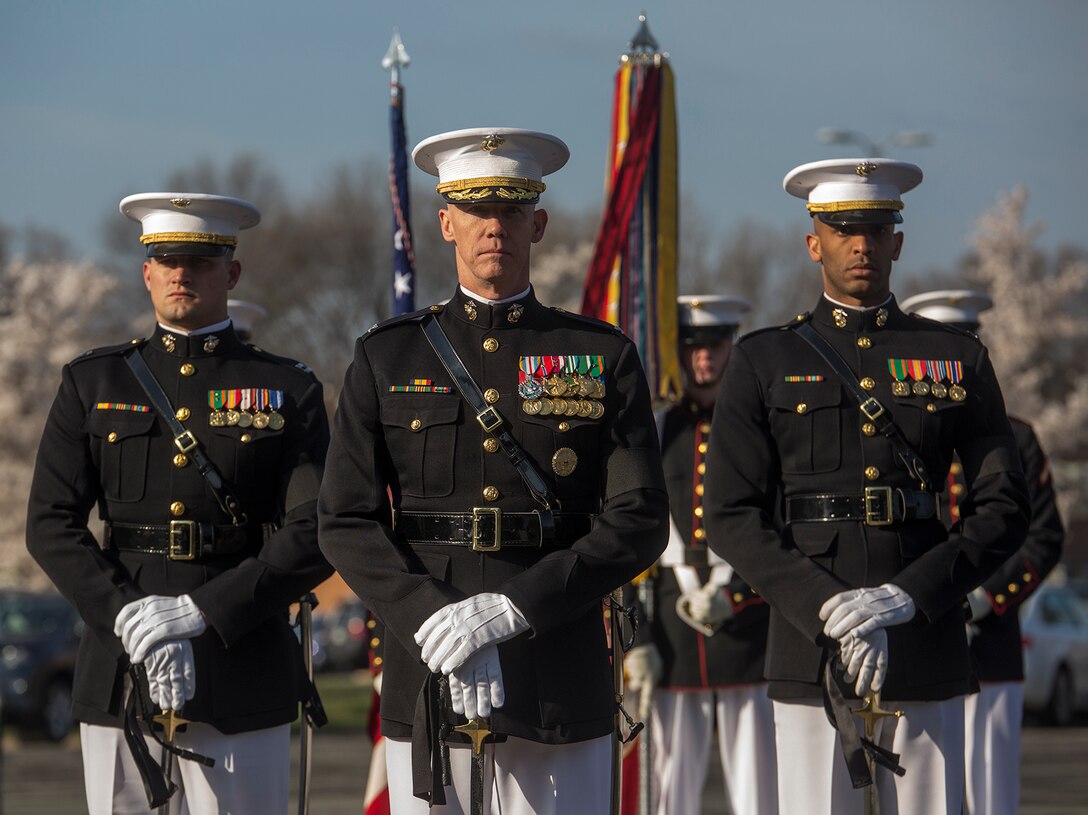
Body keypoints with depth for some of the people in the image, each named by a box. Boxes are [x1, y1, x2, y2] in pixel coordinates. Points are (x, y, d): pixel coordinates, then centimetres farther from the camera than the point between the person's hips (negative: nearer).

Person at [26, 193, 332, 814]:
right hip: (118, 680, 2)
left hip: (243, 678, -2)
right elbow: (51, 524, 4)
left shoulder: (288, 391, 7)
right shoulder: (92, 384, 12)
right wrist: (130, 621, -11)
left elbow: (316, 534, -4)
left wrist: (201, 612, -14)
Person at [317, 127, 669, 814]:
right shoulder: (387, 358, 8)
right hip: (426, 685, 0)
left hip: (562, 695, 0)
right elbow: (347, 522, 1)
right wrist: (434, 626, -14)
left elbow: (640, 522, -3)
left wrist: (513, 608, -14)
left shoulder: (604, 358, 7)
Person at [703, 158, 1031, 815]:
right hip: (811, 658, -1)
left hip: (928, 657, 1)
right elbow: (732, 516, 0)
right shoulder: (764, 362, 7)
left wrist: (906, 597, -11)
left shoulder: (960, 361, 10)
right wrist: (830, 611, -13)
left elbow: (1005, 508, 3)